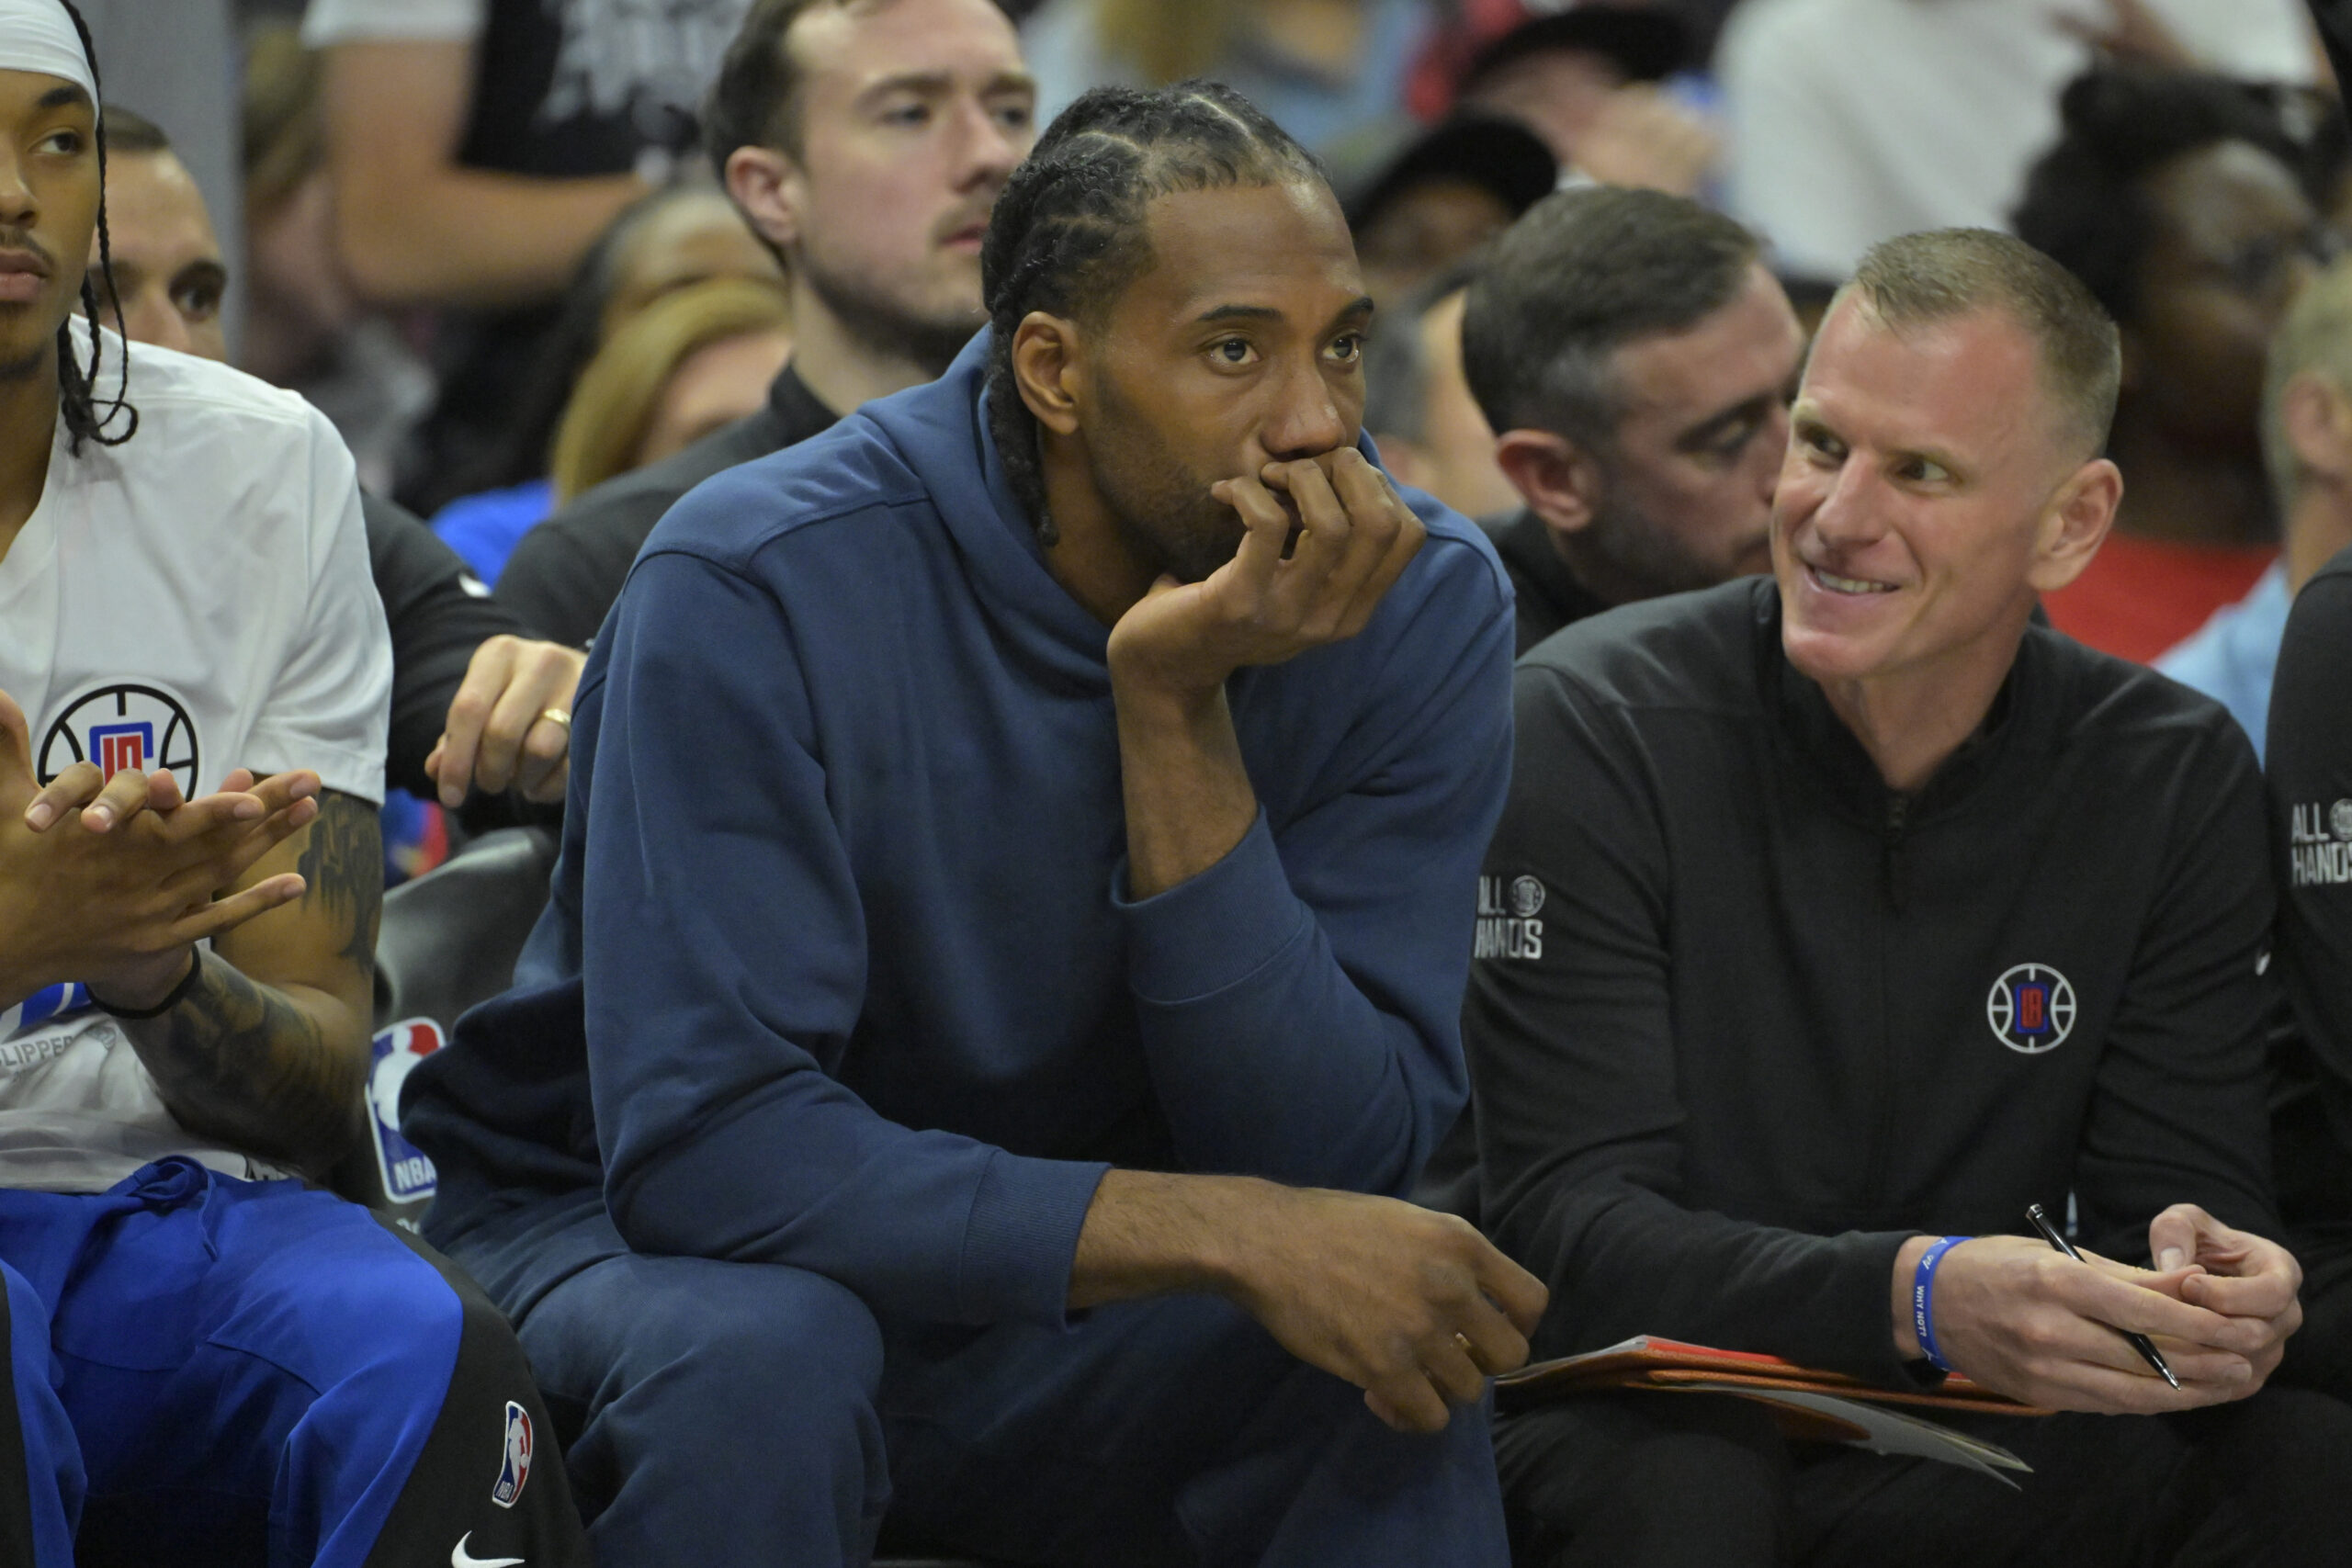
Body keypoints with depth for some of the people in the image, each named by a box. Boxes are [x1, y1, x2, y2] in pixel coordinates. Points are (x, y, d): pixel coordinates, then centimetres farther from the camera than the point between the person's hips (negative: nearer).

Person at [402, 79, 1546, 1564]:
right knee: (758, 1353, -37)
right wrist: (1221, 1233, -34)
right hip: (630, 1237, -2)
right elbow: (704, 1142, -30)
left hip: (1058, 1324, 2)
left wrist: (1178, 717, -30)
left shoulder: (1420, 602, -12)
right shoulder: (763, 589, -23)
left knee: (1398, 1360, -28)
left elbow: (1331, 1160, -18)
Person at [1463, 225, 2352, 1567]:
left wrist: (2217, 1294, -26)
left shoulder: (2177, 783, 3)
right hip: (1640, 1427, -4)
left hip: (1970, 1455, 4)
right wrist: (1917, 1299, -35)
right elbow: (1566, 1231, -17)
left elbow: (2182, 1194, 2)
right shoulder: (1594, 732, -9)